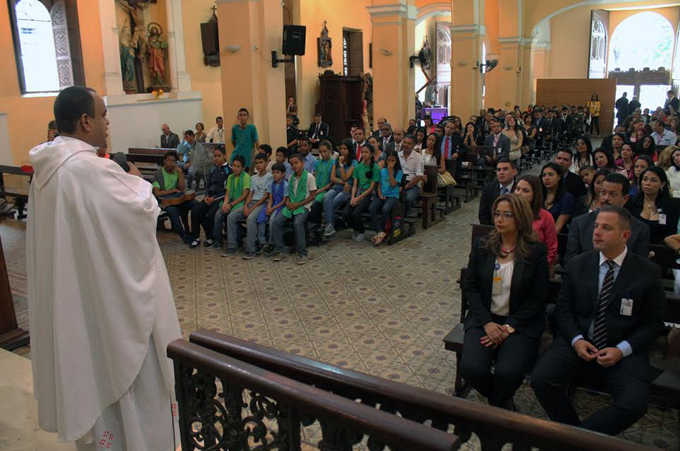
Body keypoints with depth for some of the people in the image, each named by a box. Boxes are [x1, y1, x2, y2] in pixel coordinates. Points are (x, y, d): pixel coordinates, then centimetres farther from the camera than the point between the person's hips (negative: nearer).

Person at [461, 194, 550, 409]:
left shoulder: (536, 251, -4)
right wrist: (487, 322, -11)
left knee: (508, 372, -27)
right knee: (471, 368, -22)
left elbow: (538, 297, -4)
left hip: (521, 323, -2)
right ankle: (503, 401, 11)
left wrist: (509, 327, -13)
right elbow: (469, 287, 2)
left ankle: (496, 406, 10)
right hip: (484, 319, 2)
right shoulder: (481, 245, 3)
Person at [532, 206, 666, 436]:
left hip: (623, 351, -1)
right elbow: (563, 309, 7)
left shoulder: (648, 272, -1)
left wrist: (622, 350, -11)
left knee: (635, 402, -28)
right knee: (541, 378, -23)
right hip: (578, 342, 1)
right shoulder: (576, 265, 4)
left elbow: (654, 322, 3)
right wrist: (576, 340, -11)